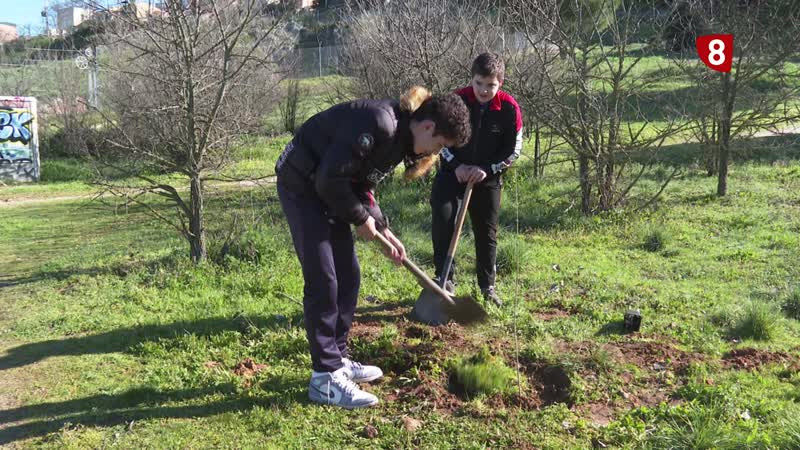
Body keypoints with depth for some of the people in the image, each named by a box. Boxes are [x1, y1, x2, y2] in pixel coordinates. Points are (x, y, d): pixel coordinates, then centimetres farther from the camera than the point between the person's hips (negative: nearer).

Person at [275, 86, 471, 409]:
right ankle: (324, 378, -2)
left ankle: (337, 360, 22)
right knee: (323, 281, -10)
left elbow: (362, 185, 10)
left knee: (348, 276, 10)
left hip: (328, 189, 10)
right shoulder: (380, 124, -28)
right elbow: (330, 179, -27)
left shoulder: (399, 137, 3)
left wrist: (383, 231, 1)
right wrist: (361, 219, -14)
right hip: (302, 184, -10)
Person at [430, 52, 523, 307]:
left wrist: (488, 169, -17)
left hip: (488, 179, 1)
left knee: (486, 233, 9)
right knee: (442, 221, -17)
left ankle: (487, 286, 25)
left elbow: (514, 149, -5)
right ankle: (445, 280, -4)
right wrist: (456, 164, -15)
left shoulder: (509, 108, -12)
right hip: (453, 172, -1)